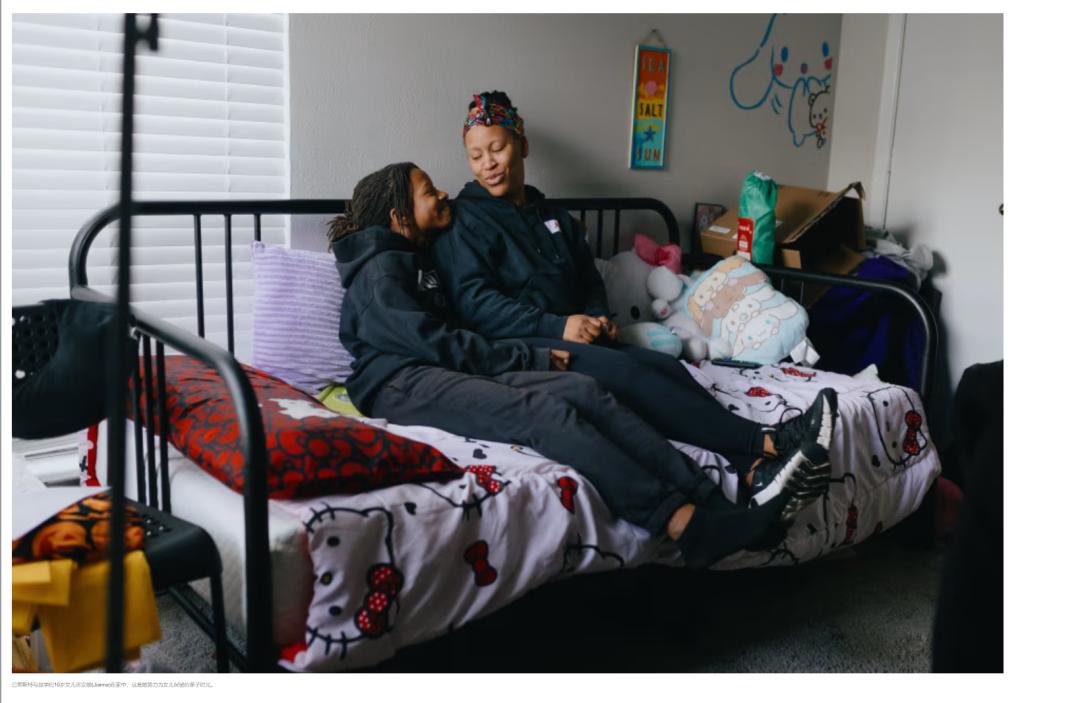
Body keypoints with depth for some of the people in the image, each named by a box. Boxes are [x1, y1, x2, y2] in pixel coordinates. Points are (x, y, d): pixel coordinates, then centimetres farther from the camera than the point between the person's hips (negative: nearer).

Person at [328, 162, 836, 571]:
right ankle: (690, 527, -47)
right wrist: (532, 359, -8)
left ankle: (720, 504, -36)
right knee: (546, 411, -33)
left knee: (583, 391, -20)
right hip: (399, 383, -7)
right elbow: (430, 341, -9)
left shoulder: (419, 258, 31)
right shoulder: (379, 266, 3)